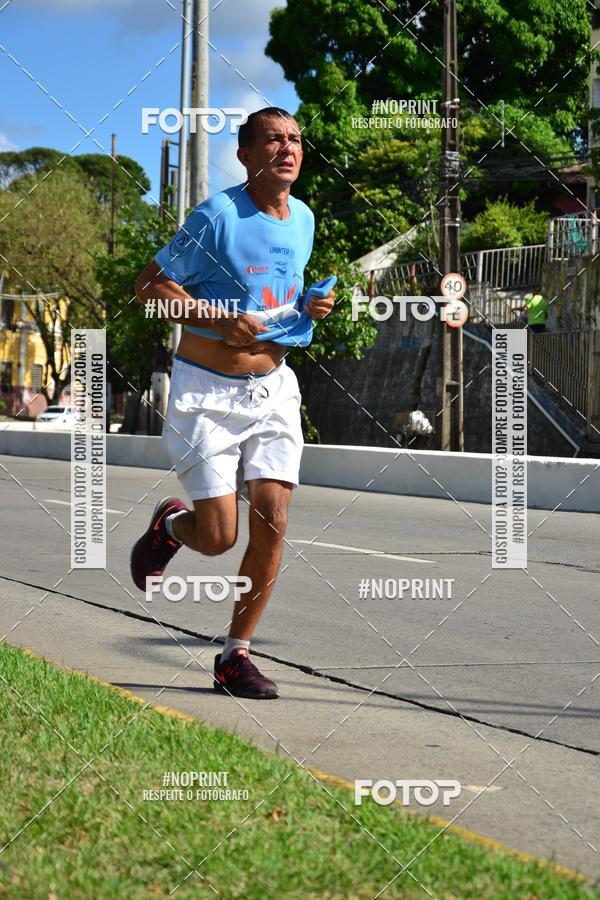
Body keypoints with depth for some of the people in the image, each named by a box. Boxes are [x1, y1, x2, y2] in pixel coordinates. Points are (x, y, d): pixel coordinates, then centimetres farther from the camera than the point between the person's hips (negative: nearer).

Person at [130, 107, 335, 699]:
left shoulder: (304, 220, 7)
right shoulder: (218, 217, -13)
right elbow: (150, 285, -10)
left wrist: (309, 310, 2)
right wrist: (220, 319, -23)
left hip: (273, 389, 5)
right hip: (207, 393, -5)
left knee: (273, 521, -8)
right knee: (219, 538, -7)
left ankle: (235, 656, 6)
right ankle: (170, 525, 31)